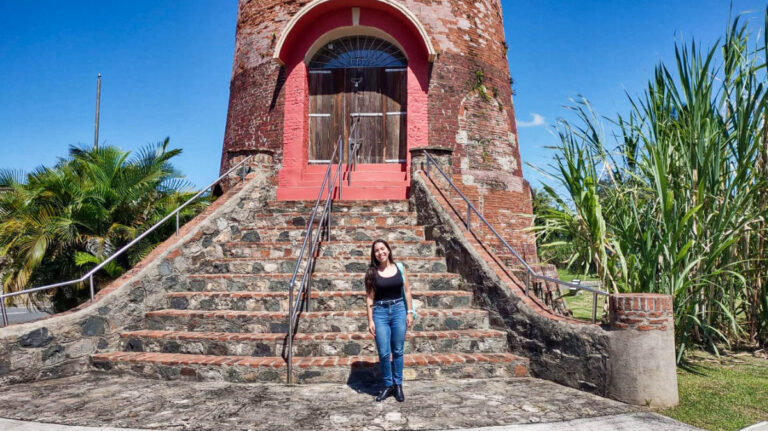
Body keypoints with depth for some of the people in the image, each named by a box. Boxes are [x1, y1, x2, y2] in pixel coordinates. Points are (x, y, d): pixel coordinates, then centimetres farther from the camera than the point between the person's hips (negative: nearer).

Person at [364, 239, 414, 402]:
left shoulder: (399, 267, 3)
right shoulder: (372, 272, -2)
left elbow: (407, 290, 8)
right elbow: (369, 297, -2)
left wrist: (410, 312, 3)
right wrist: (370, 320, -5)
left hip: (399, 310, 1)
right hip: (380, 312, -1)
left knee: (398, 351, 7)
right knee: (384, 353, -1)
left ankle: (398, 385, 22)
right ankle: (388, 385, 18)